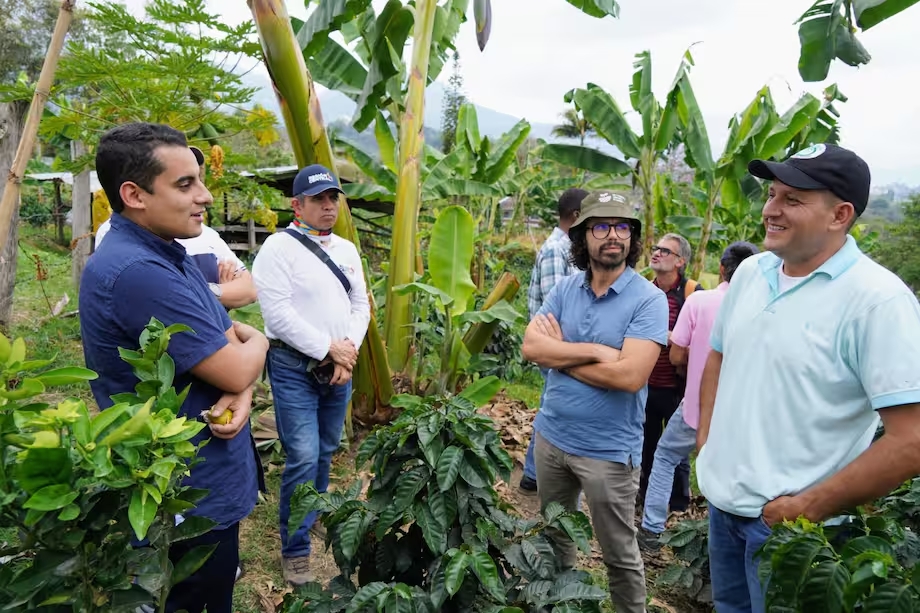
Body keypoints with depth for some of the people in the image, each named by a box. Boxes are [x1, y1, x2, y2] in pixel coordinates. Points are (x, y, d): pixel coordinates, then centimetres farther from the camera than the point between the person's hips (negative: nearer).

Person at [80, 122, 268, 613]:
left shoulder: (168, 254, 6)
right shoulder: (136, 271, -28)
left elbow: (233, 336, 8)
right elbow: (236, 368, -27)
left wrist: (243, 393, -13)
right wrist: (256, 344, -3)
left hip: (207, 481, 9)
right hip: (190, 500, -9)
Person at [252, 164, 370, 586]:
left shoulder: (346, 250, 10)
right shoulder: (279, 247, -11)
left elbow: (360, 304, 10)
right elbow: (278, 313, -18)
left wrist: (349, 349, -6)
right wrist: (328, 348, -16)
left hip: (339, 367, 6)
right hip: (295, 367, -6)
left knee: (326, 451, 17)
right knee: (303, 458, -7)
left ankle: (317, 514, 40)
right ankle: (295, 548, 9)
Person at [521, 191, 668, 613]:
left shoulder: (648, 299, -16)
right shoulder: (564, 289, 0)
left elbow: (629, 376, -26)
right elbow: (531, 347, -10)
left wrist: (558, 351, -15)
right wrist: (595, 350, -22)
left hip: (608, 448, -5)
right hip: (550, 435, 6)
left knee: (620, 555, 12)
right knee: (552, 536, 25)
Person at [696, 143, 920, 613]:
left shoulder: (878, 299, -19)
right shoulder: (750, 272, 1)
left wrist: (809, 508, -18)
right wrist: (706, 443, 6)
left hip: (788, 521, -6)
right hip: (721, 500, 6)